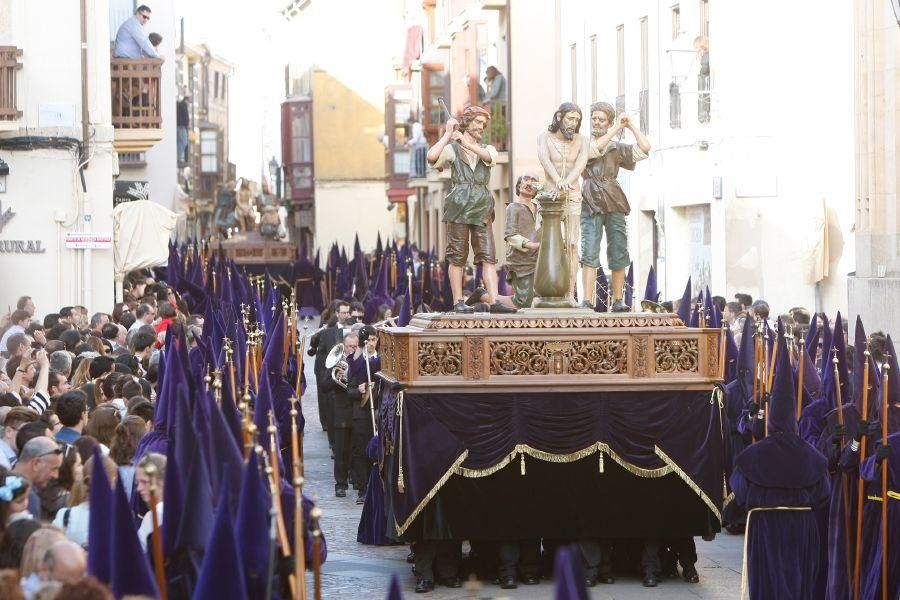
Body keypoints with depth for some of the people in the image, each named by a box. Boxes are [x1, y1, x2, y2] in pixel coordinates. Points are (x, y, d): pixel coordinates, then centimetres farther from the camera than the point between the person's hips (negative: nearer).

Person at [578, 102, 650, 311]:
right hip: (591, 203, -3)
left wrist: (631, 125, 11)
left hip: (614, 202, 3)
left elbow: (644, 148, 9)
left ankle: (618, 300, 8)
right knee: (589, 252, -13)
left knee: (619, 253, 1)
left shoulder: (617, 148, 18)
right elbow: (593, 149, -11)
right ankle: (587, 301, -19)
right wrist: (617, 128, -5)